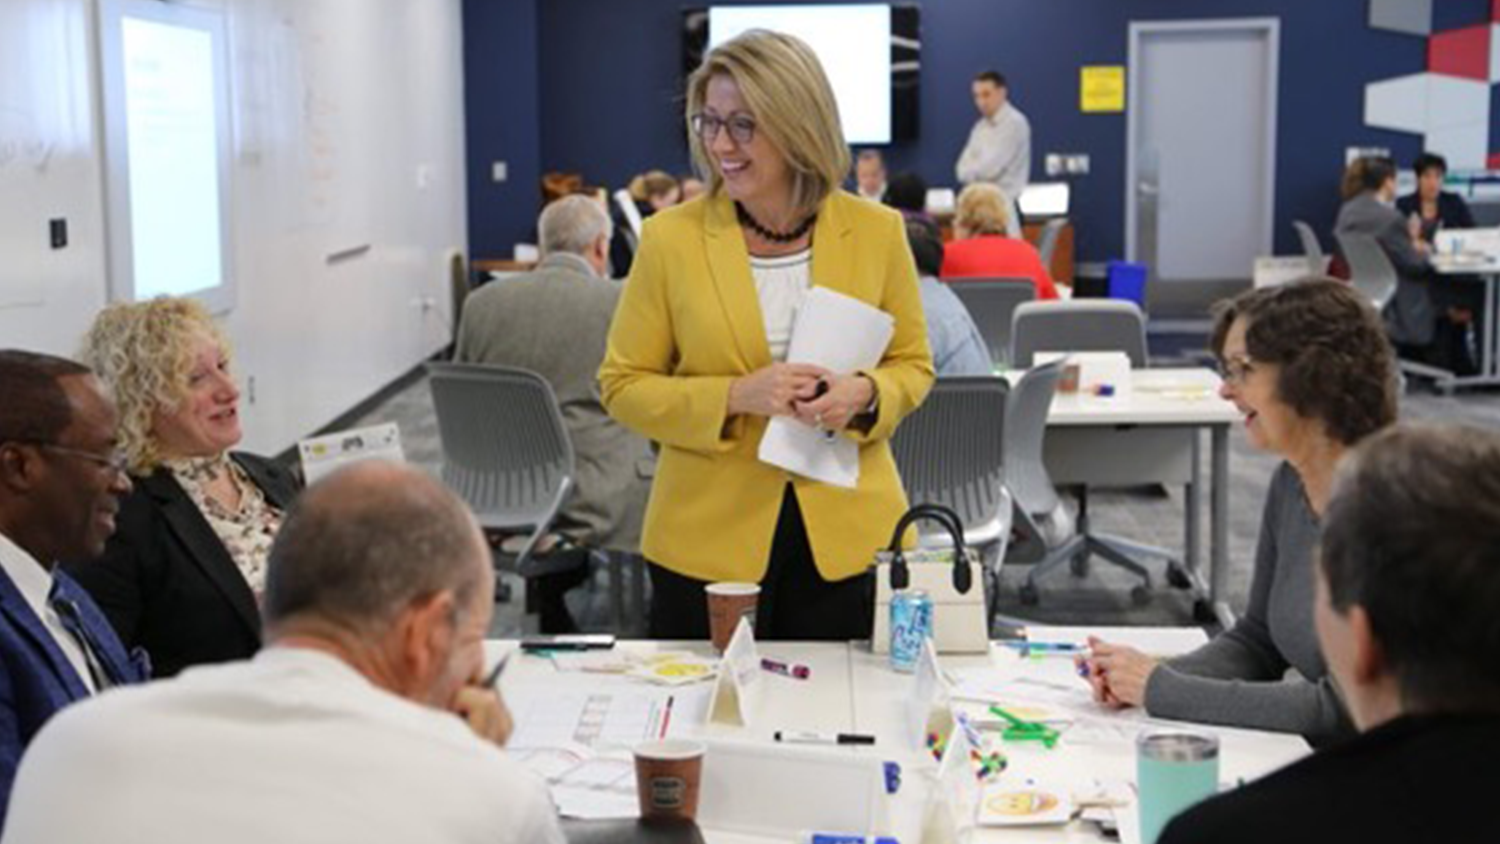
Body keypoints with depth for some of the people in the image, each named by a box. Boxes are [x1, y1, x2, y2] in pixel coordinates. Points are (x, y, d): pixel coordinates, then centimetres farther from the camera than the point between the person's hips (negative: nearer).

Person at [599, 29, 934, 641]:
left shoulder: (876, 231, -1)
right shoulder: (671, 236, -5)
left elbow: (912, 364, 9)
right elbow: (623, 385, 0)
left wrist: (864, 395, -13)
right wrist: (734, 397, -16)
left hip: (848, 534, 1)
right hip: (708, 538, -1)